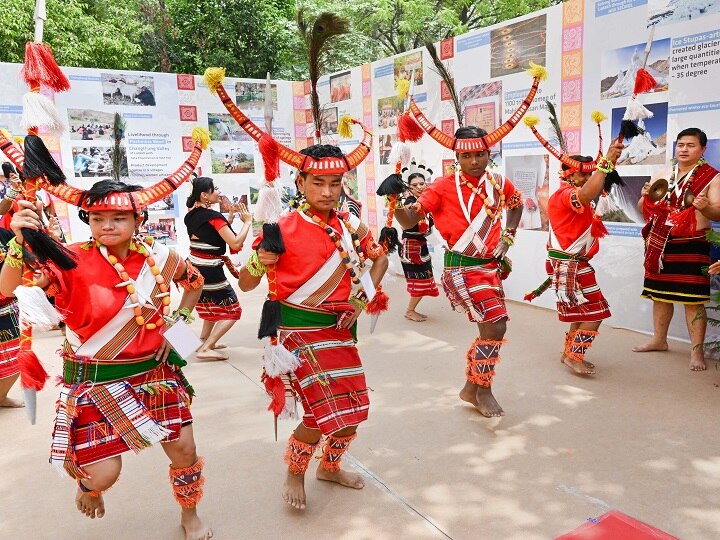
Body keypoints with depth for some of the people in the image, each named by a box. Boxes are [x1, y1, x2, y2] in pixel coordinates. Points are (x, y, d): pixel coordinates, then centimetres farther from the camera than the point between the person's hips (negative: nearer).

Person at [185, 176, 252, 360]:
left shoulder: (192, 215, 8)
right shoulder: (213, 216, -18)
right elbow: (235, 243, -20)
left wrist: (230, 217, 10)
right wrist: (247, 222, -9)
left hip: (195, 268, 9)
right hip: (210, 272, -9)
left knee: (213, 306, 29)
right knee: (232, 311, 1)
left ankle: (204, 340, 31)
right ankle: (205, 349, -4)